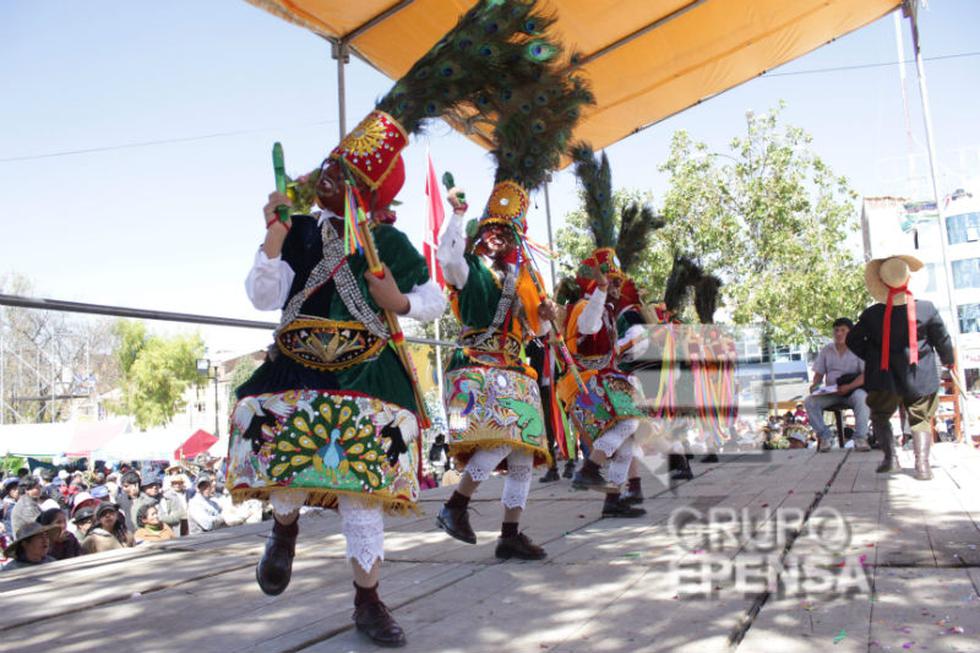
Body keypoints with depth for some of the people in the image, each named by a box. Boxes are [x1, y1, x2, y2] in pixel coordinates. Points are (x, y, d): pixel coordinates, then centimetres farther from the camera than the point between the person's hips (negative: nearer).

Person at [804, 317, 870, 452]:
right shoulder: (826, 351, 11)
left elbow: (866, 375, -11)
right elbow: (819, 374, 12)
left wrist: (848, 387, -26)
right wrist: (815, 385, -12)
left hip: (853, 390, -3)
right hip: (830, 393, 3)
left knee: (862, 398, -37)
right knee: (810, 402, -24)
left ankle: (860, 438, -26)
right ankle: (824, 436, -12)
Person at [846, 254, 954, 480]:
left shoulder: (872, 314, -7)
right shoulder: (927, 309, -7)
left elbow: (852, 340, 0)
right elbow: (942, 340, 4)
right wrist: (948, 361, 22)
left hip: (884, 378, 0)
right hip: (919, 377, 0)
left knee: (880, 416, 15)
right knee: (921, 419, 10)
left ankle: (890, 456, -1)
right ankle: (922, 463, -2)